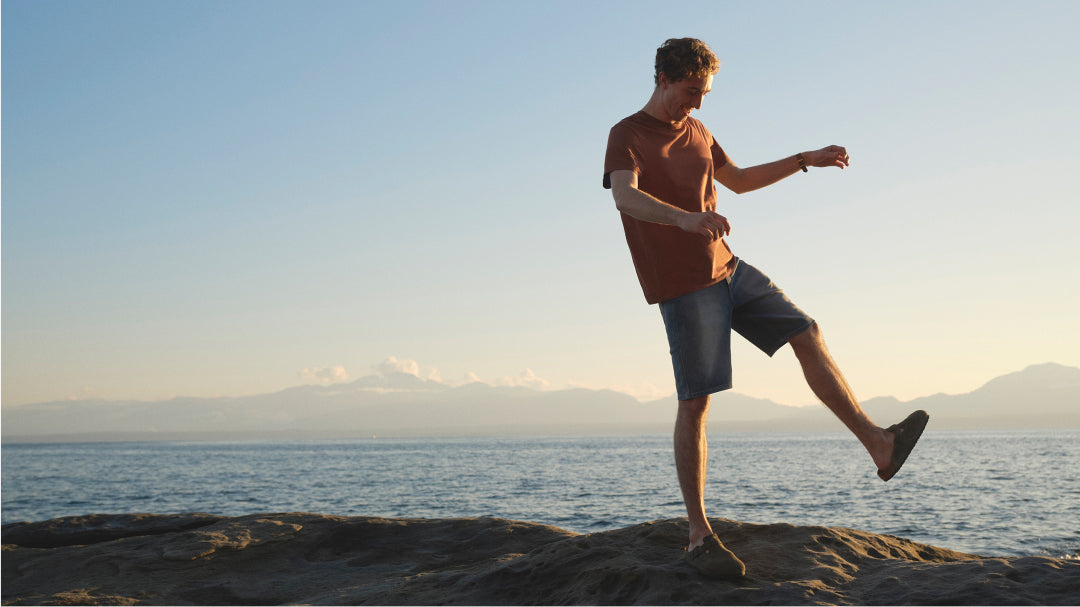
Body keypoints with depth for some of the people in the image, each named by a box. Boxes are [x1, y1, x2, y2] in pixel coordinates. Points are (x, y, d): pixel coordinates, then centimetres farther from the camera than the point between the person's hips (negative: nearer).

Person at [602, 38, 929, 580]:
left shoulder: (696, 133, 15)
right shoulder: (626, 137, -9)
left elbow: (738, 180, 31)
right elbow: (626, 197, -29)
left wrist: (805, 160, 25)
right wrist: (687, 218, -47)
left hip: (729, 270, 8)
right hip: (682, 287, -8)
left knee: (806, 336, -1)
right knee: (696, 402, -8)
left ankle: (879, 445, -2)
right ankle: (699, 537, -2)